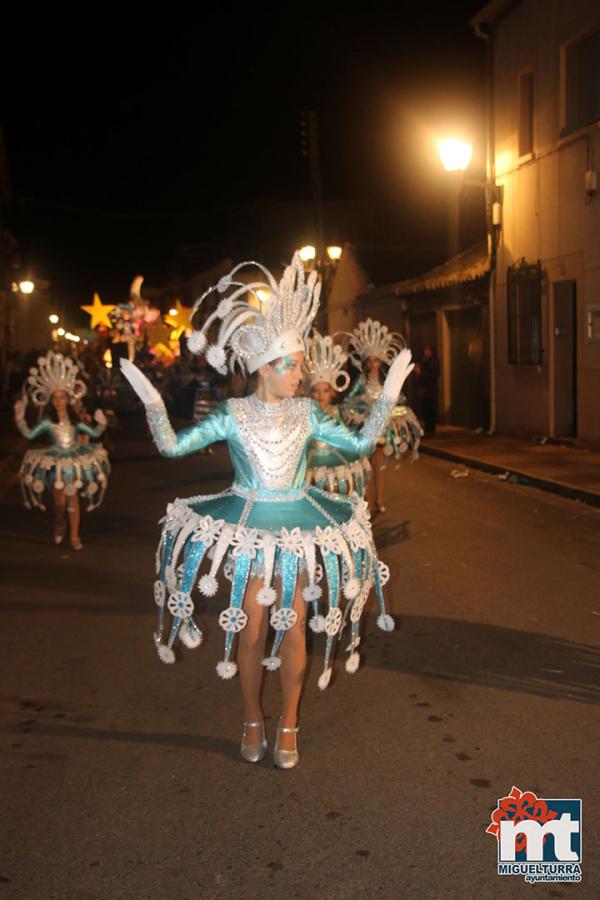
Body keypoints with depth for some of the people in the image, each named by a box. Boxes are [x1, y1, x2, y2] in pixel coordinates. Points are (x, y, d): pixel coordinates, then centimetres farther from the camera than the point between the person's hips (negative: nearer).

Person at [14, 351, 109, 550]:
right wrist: (20, 419, -15)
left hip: (75, 462, 2)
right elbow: (29, 434, -6)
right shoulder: (48, 421, -4)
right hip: (56, 464, -1)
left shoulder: (74, 419, 3)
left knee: (73, 500, 1)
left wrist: (101, 423, -9)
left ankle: (74, 536, 9)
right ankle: (59, 526, 27)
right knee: (60, 502, -5)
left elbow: (94, 433, 9)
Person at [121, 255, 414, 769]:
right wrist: (152, 404, -20)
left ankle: (288, 725, 21)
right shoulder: (233, 414, -7)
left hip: (298, 530, 2)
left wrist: (388, 396, -3)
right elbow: (173, 446, -8)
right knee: (251, 630, 5)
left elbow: (360, 443, 2)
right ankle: (253, 720, 25)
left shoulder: (306, 412, -1)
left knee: (293, 629, 5)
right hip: (248, 529, -1)